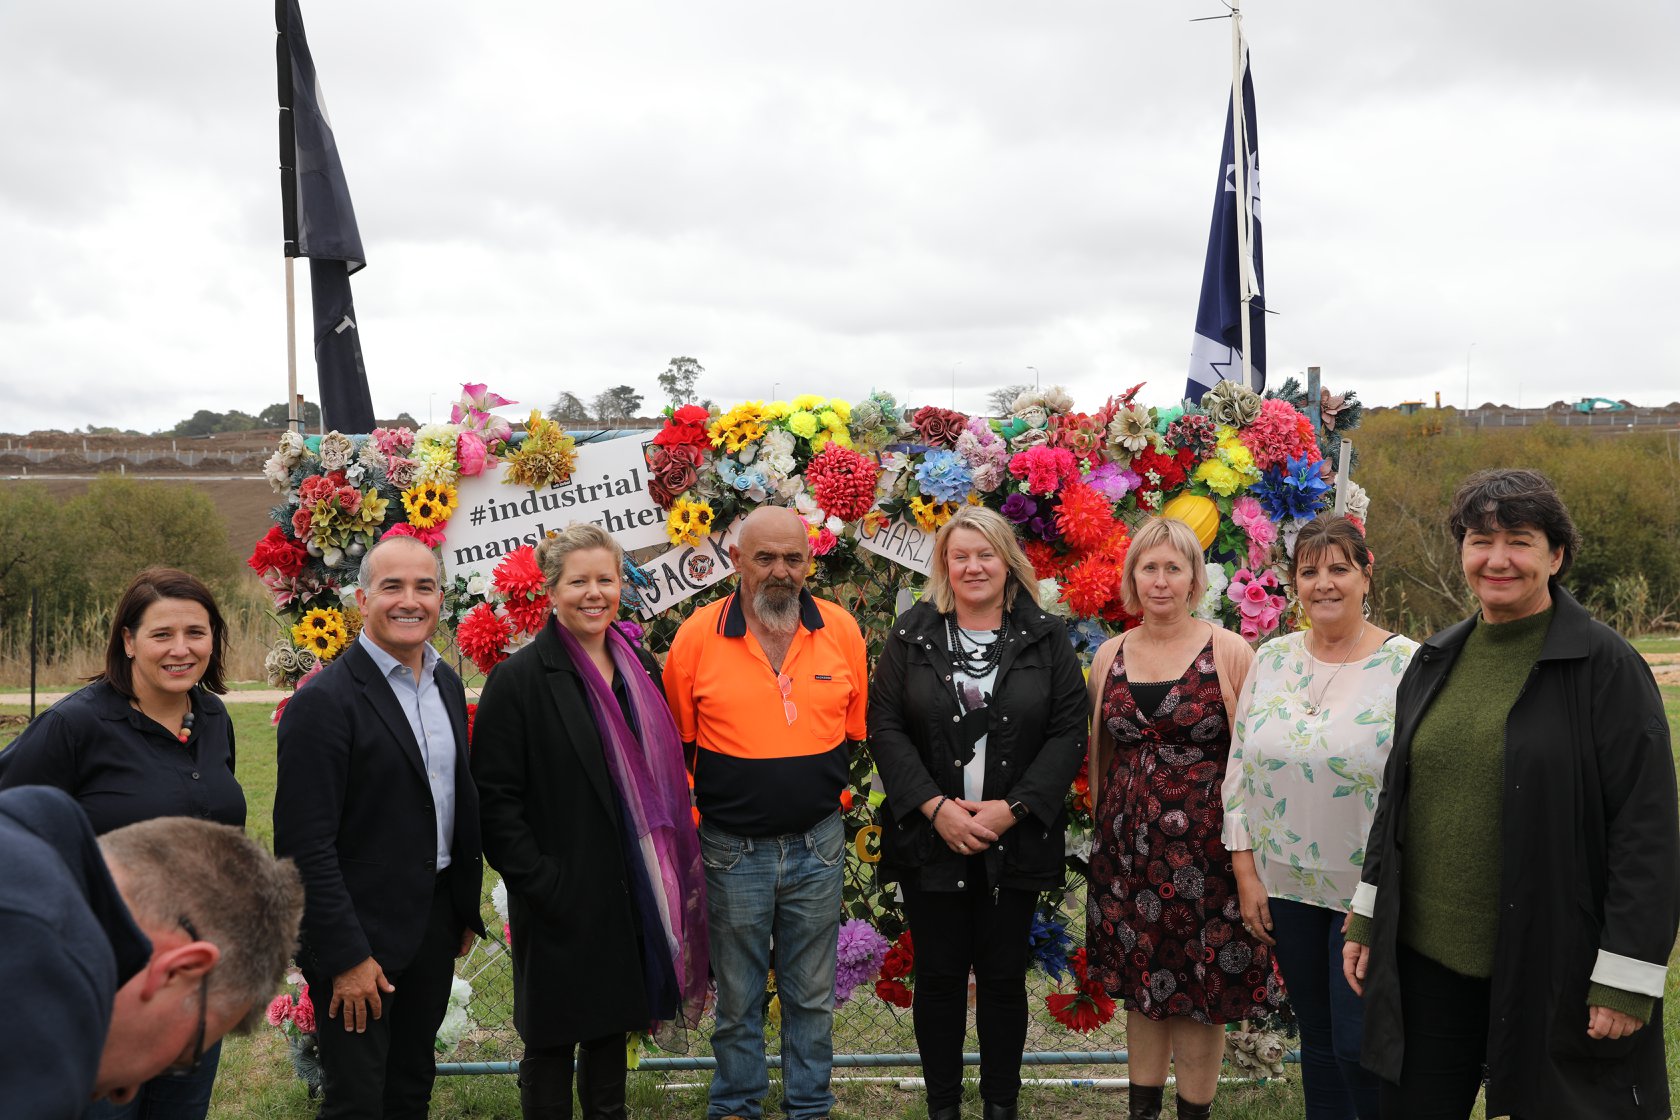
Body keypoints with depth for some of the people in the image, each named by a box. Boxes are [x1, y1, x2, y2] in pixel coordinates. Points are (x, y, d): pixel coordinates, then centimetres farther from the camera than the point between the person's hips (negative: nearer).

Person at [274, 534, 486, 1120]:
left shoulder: (447, 683, 7)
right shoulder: (324, 701, -17)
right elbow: (305, 845, -19)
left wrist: (467, 910, 14)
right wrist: (345, 957, -19)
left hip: (436, 926, 7)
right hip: (361, 938, -7)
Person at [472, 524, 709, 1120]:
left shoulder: (641, 668, 6)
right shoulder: (519, 678, -12)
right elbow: (494, 798, -13)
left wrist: (667, 865, 7)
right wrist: (538, 881, -17)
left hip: (633, 891, 5)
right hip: (560, 901, -5)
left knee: (612, 1024, 20)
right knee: (551, 1041, 9)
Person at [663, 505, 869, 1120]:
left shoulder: (842, 630, -3)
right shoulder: (697, 634, -7)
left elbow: (859, 730, 10)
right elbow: (675, 742, 3)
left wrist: (836, 794, 7)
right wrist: (689, 817, 2)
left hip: (817, 844, 1)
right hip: (733, 849, -1)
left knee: (812, 995, 14)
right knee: (738, 999, 13)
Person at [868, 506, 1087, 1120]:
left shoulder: (1047, 638, 2)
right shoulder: (912, 634, 2)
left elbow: (1068, 733, -3)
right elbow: (885, 726, -3)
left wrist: (1012, 808, -13)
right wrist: (935, 807, -13)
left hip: (1016, 841, 0)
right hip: (930, 839, 0)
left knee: (1004, 975, 10)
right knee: (939, 975, 8)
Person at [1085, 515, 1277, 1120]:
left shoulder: (1229, 652, -5)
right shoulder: (1110, 655, 7)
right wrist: (1103, 830, 15)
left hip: (1205, 848, -3)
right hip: (1127, 845, 4)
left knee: (1200, 993, 4)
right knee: (1140, 985, 12)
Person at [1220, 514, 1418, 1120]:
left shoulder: (1406, 665, -10)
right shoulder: (1271, 659, 3)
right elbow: (1240, 768, 7)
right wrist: (1246, 872, 4)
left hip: (1370, 890, -4)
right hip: (1287, 888, 4)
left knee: (1359, 1048, -2)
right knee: (1317, 1043, 15)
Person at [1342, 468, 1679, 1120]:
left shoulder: (1605, 667, -9)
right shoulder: (1435, 661, 8)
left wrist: (1626, 980, -15)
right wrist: (1366, 919, 14)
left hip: (1551, 965, -5)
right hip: (1423, 957, 5)